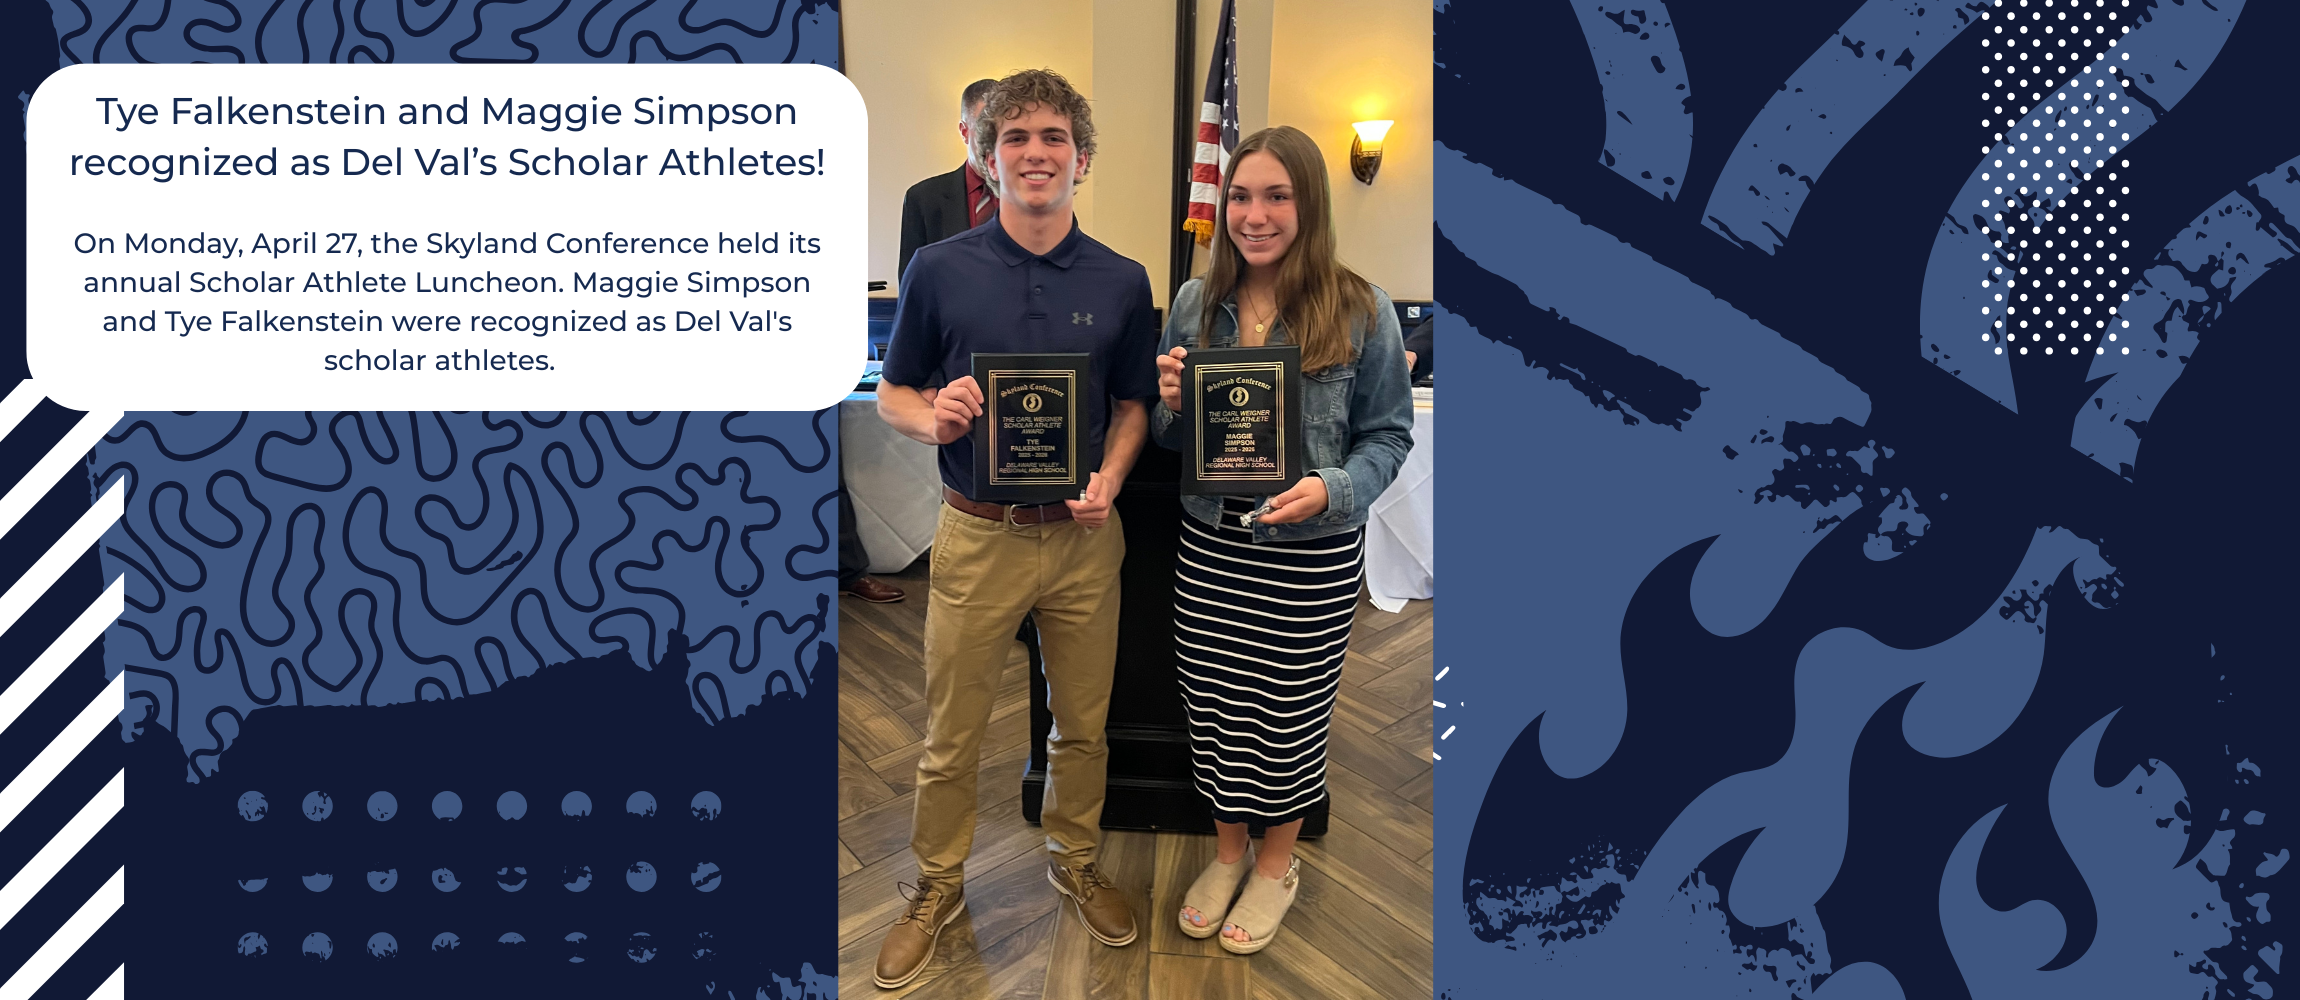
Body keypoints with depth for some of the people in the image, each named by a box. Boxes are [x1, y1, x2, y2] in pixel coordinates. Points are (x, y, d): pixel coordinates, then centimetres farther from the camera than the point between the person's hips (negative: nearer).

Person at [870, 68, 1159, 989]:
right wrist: (932, 419, -19)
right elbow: (893, 393, 3)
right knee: (951, 734, 9)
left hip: (1083, 535, 2)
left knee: (1082, 724, 17)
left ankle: (1075, 862, 40)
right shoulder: (939, 271, -5)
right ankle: (938, 885, 31)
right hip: (978, 535, -1)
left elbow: (1132, 404, 8)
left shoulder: (1122, 282, 0)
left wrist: (1109, 478, -10)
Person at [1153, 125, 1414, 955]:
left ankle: (1276, 862, 38)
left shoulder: (1361, 311, -10)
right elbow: (1165, 439, 10)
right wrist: (1171, 404, -13)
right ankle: (1228, 848, 41)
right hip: (1209, 547, 3)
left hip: (1312, 561, -3)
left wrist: (1332, 489, -22)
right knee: (1213, 706, 15)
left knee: (1290, 714, 13)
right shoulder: (1195, 302, 1)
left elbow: (1388, 436, -4)